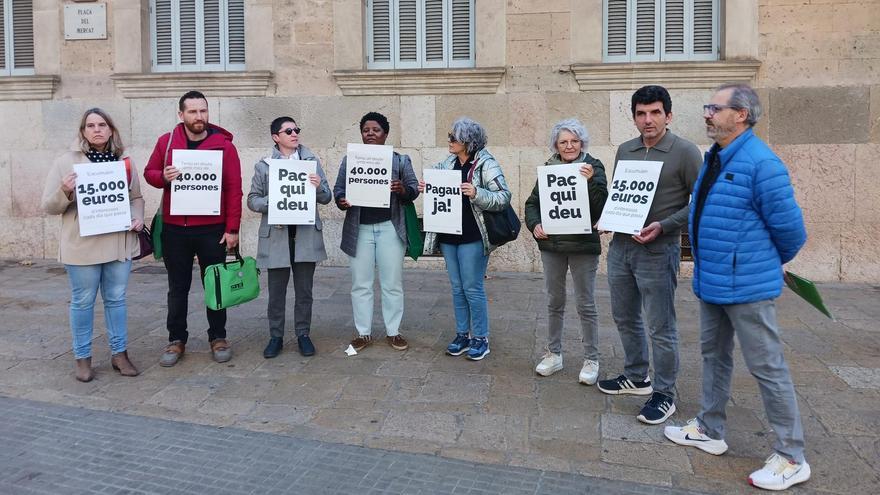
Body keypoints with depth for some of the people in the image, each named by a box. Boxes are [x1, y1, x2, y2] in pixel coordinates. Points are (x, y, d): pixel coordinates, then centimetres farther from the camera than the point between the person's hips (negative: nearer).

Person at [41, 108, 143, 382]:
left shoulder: (124, 161, 8)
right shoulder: (66, 161, -1)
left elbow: (136, 197, 16)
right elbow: (48, 206, 0)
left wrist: (138, 217, -3)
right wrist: (65, 192, -21)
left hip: (119, 243, 3)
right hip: (82, 245, -2)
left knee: (116, 299, 10)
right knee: (83, 301, 6)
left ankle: (119, 353, 22)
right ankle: (82, 358, 20)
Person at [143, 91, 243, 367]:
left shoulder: (223, 144, -4)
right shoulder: (166, 142, 4)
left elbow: (234, 189, -5)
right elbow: (149, 172, 12)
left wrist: (232, 229, -9)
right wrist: (163, 177, -13)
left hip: (212, 229, -2)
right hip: (174, 229, 2)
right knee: (177, 287, 11)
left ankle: (218, 338, 23)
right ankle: (176, 340, 23)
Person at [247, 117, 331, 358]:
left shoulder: (312, 161, 8)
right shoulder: (263, 165, 5)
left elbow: (327, 198, 7)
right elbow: (252, 200, 4)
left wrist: (319, 187, -15)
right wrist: (271, 202, -16)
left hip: (306, 234, 1)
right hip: (276, 234, -1)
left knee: (304, 290, 8)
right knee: (276, 291, 6)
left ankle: (303, 334, 21)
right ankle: (276, 337, 19)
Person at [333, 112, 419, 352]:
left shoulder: (400, 160, 6)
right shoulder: (349, 160, 9)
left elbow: (414, 189, 4)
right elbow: (338, 189, 7)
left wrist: (402, 190, -19)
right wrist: (341, 202, -14)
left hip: (390, 229, -1)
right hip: (359, 229, 1)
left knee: (392, 283, 5)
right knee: (360, 284, 6)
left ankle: (393, 332, 17)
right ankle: (363, 333, 17)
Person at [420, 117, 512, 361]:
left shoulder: (486, 163, -9)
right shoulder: (449, 163, 9)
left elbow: (504, 196, -15)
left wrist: (476, 193, -27)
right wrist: (427, 188, 1)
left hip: (472, 237, -6)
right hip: (448, 235, 6)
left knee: (472, 288, 0)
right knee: (457, 288, 13)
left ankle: (481, 338, 14)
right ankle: (462, 334, 25)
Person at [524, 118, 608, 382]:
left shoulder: (593, 167, -5)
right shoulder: (548, 168, 6)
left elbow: (601, 206, -15)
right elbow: (532, 202, 10)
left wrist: (591, 180, -29)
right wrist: (534, 225, -7)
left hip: (583, 245, -4)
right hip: (551, 244, 4)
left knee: (586, 305, 3)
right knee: (554, 302, 14)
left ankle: (591, 360, 16)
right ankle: (554, 354, 28)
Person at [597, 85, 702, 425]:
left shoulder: (684, 152, -8)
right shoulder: (624, 150, 10)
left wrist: (663, 226, -19)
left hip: (658, 251, -6)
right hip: (620, 245, 7)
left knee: (660, 327, 1)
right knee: (625, 318, 17)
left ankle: (664, 394, 16)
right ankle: (636, 377, 36)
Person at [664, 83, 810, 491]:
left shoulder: (760, 162, -19)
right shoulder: (715, 158, 9)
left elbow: (789, 228, -14)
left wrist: (770, 263, 3)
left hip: (746, 286, -9)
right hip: (710, 282, 9)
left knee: (767, 368, 1)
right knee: (714, 356, 19)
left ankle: (791, 458, 14)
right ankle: (709, 430, 34)